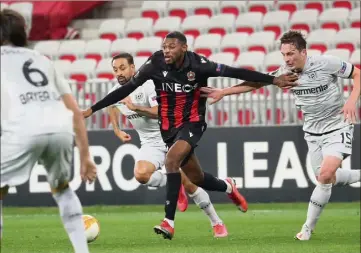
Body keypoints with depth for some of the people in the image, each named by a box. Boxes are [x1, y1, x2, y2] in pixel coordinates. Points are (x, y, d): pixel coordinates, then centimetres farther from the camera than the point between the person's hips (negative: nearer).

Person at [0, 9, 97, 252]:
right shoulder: (43, 60, 35)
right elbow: (76, 112, 29)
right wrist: (85, 156, 32)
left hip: (23, 131, -4)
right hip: (61, 129, 4)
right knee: (62, 189, 31)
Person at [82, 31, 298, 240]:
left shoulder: (197, 64, -18)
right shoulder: (155, 64, -13)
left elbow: (234, 72, -17)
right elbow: (127, 89, -7)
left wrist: (273, 80, -19)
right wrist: (93, 109, -7)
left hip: (192, 123, -4)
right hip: (169, 126, 4)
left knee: (171, 160, -29)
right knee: (196, 178, 13)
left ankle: (169, 222, -25)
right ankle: (227, 187, 49)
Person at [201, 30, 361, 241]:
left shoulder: (326, 63, -20)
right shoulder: (286, 72, -8)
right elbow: (256, 82, -2)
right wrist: (222, 92, -8)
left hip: (337, 127, -6)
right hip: (313, 131, 6)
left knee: (326, 175, -21)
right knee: (326, 178, 9)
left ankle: (308, 229, -9)